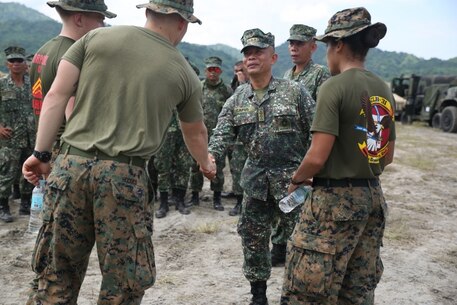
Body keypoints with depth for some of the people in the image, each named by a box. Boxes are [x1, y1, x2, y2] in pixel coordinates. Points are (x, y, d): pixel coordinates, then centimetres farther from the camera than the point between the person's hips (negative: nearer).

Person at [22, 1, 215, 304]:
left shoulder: (97, 36, 7)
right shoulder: (184, 73, 8)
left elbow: (57, 94, 2)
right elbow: (195, 133, 22)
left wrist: (42, 153, 7)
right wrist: (206, 164, 41)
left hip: (72, 164, 2)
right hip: (125, 175, -2)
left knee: (57, 274, 15)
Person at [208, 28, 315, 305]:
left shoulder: (294, 92, -4)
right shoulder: (237, 100, 6)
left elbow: (317, 131, -4)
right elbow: (222, 134, -3)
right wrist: (209, 157, -22)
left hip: (293, 176, -4)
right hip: (255, 179, 4)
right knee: (253, 236, 12)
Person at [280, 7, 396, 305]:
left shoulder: (335, 86, -14)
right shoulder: (384, 90, 8)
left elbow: (317, 157, -19)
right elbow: (388, 156, 15)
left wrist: (296, 179, -1)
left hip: (335, 200, -8)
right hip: (373, 198, 8)